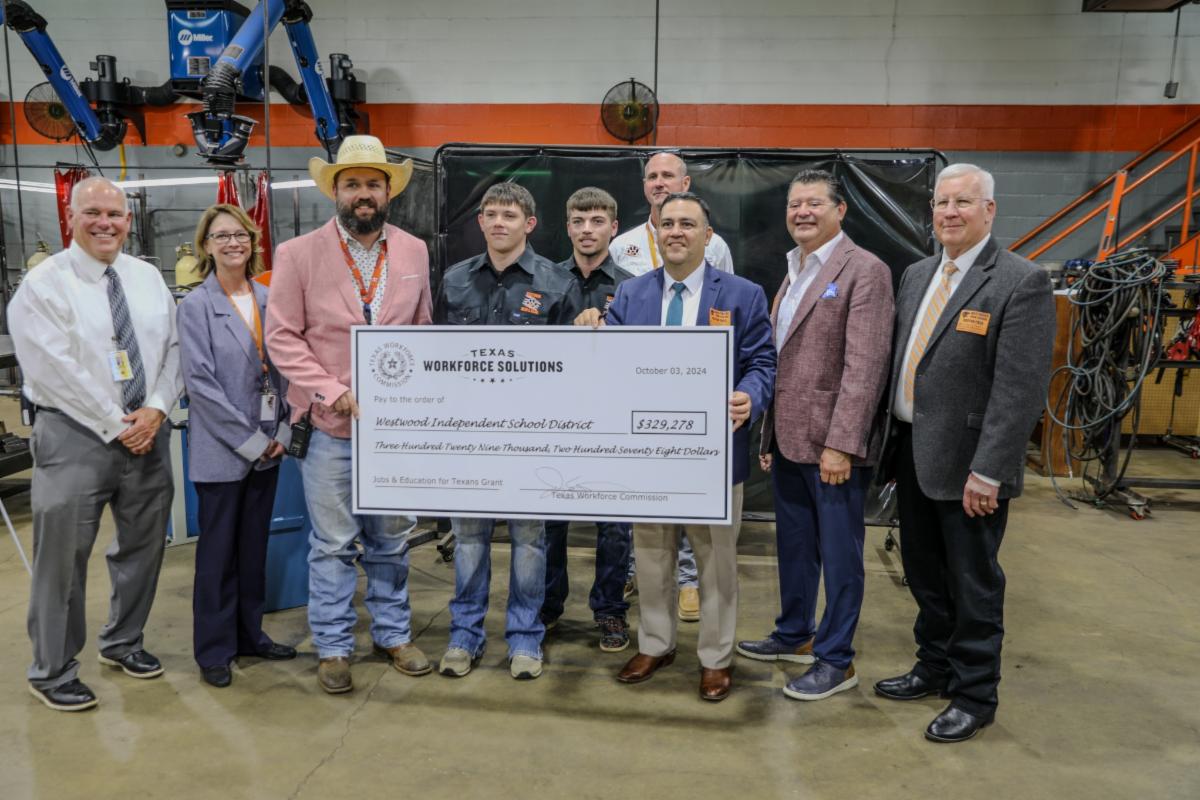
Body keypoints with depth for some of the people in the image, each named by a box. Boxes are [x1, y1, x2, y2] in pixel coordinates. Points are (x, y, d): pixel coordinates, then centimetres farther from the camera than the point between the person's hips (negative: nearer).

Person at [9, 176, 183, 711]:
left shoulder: (148, 278, 9)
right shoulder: (44, 285, -6)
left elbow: (174, 349, 6)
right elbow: (55, 371, -13)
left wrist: (155, 410, -9)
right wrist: (116, 426, -14)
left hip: (149, 432, 5)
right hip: (76, 436, -5)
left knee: (143, 544, 15)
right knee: (63, 555, 1)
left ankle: (123, 642, 35)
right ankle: (52, 671, 18)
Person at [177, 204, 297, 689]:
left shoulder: (267, 299, 6)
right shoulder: (196, 306, -7)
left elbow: (283, 369, 8)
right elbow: (200, 382, -12)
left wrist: (281, 431, -2)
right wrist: (249, 441, -14)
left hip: (268, 445, 4)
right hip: (221, 450, -4)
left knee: (254, 547, 15)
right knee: (218, 552, 6)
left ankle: (250, 634, 29)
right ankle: (214, 649, 20)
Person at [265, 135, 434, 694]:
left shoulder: (414, 251, 7)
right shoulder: (299, 254, -2)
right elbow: (281, 336, -4)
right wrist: (331, 392, -13)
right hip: (329, 423, -3)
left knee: (392, 538, 14)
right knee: (333, 543, 6)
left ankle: (393, 634, 31)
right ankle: (333, 648, 22)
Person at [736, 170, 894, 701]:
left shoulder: (864, 270, -11)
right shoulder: (793, 273, 15)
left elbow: (865, 366, -17)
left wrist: (840, 443, -21)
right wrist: (769, 436, 14)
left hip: (832, 443, -8)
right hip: (788, 439, 8)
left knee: (838, 554, 5)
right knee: (793, 547, 19)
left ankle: (836, 661, 19)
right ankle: (794, 635, 36)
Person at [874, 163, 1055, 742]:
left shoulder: (1022, 282, -12)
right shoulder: (916, 276, 10)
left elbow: (1020, 388, -18)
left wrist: (987, 472, -21)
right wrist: (893, 441, 11)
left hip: (967, 462, -7)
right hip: (912, 451, 7)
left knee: (973, 582, 8)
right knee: (924, 572, 19)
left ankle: (974, 695, 25)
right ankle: (934, 666, 38)